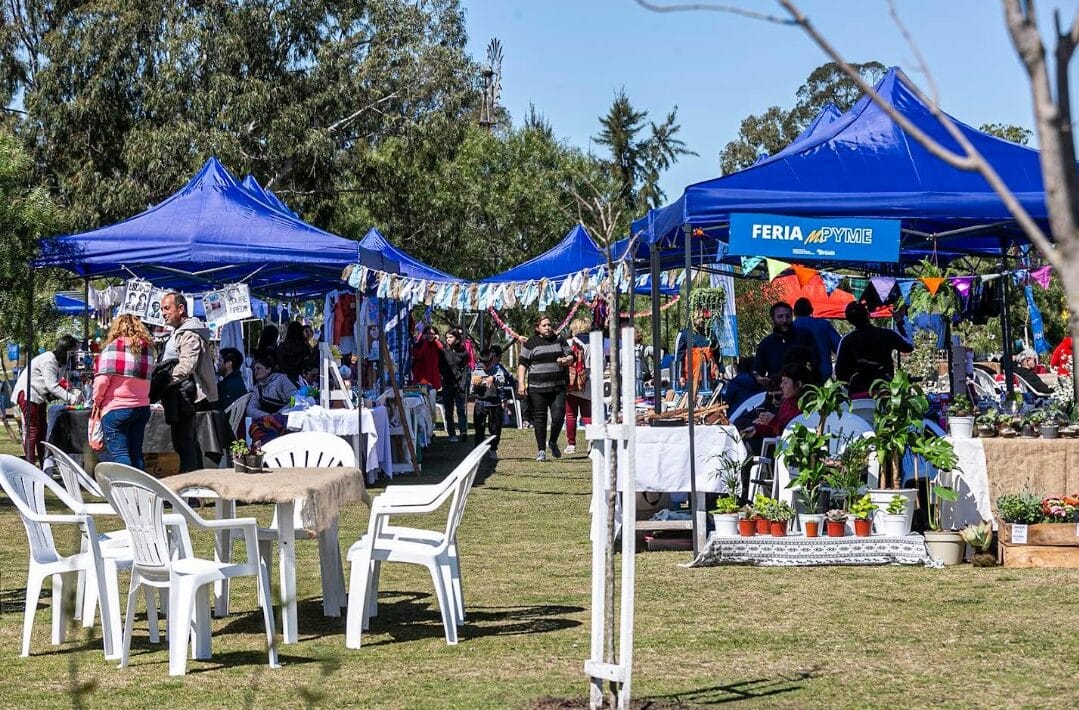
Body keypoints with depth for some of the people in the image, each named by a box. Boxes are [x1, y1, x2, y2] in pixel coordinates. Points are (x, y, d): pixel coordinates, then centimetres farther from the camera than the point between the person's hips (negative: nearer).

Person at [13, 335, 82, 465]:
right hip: (27, 393, -10)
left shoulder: (62, 362, 6)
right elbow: (52, 386, -29)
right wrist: (70, 398, -30)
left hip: (40, 396, 10)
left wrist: (74, 392, -15)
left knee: (42, 429, 11)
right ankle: (30, 463, -13)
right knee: (32, 429, -12)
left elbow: (63, 384, 3)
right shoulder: (48, 361, -24)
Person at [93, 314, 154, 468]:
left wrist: (97, 401, 3)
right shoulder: (147, 349, 10)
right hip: (142, 407, 5)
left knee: (118, 453, -5)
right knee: (136, 453, 11)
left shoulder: (113, 347, -6)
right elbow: (150, 380, 10)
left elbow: (102, 379, -11)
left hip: (115, 408, -5)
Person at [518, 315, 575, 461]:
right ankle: (541, 450, 9)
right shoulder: (531, 343, 3)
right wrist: (521, 383, -7)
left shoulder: (560, 341, 12)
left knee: (558, 416, -7)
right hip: (537, 389, -2)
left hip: (558, 387, 2)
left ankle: (553, 442, 19)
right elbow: (522, 364, 2)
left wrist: (566, 360, -9)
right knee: (539, 418, 1)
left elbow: (572, 357, 15)